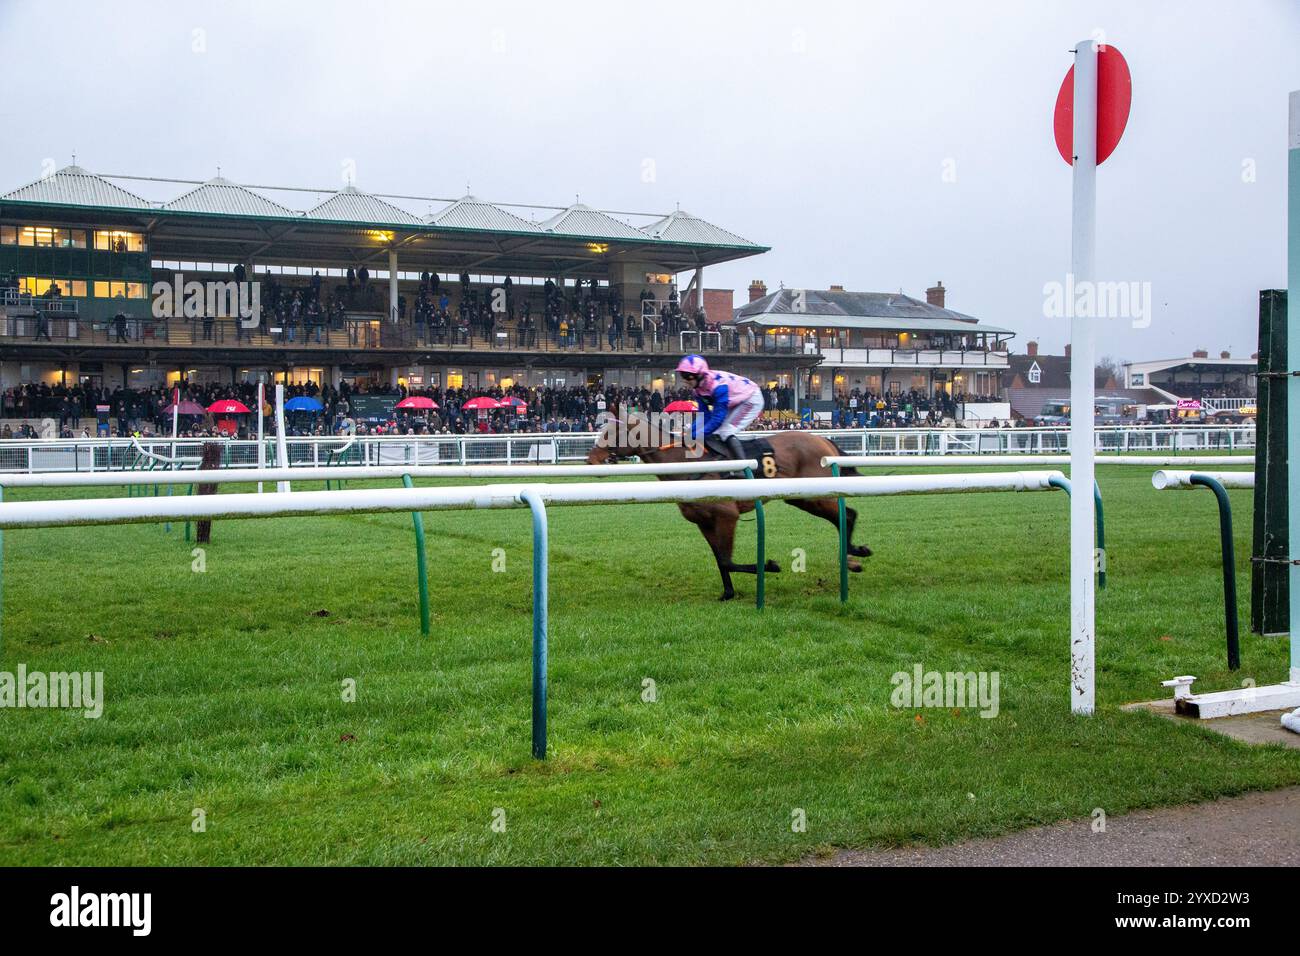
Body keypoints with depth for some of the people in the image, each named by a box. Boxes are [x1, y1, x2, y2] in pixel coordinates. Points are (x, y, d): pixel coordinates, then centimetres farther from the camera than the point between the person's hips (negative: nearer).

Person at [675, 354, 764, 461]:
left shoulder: (718, 386, -36)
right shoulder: (698, 388, -10)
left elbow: (717, 418, -37)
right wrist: (689, 432, -19)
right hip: (734, 404, 9)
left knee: (726, 432, -22)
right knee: (712, 436, -2)